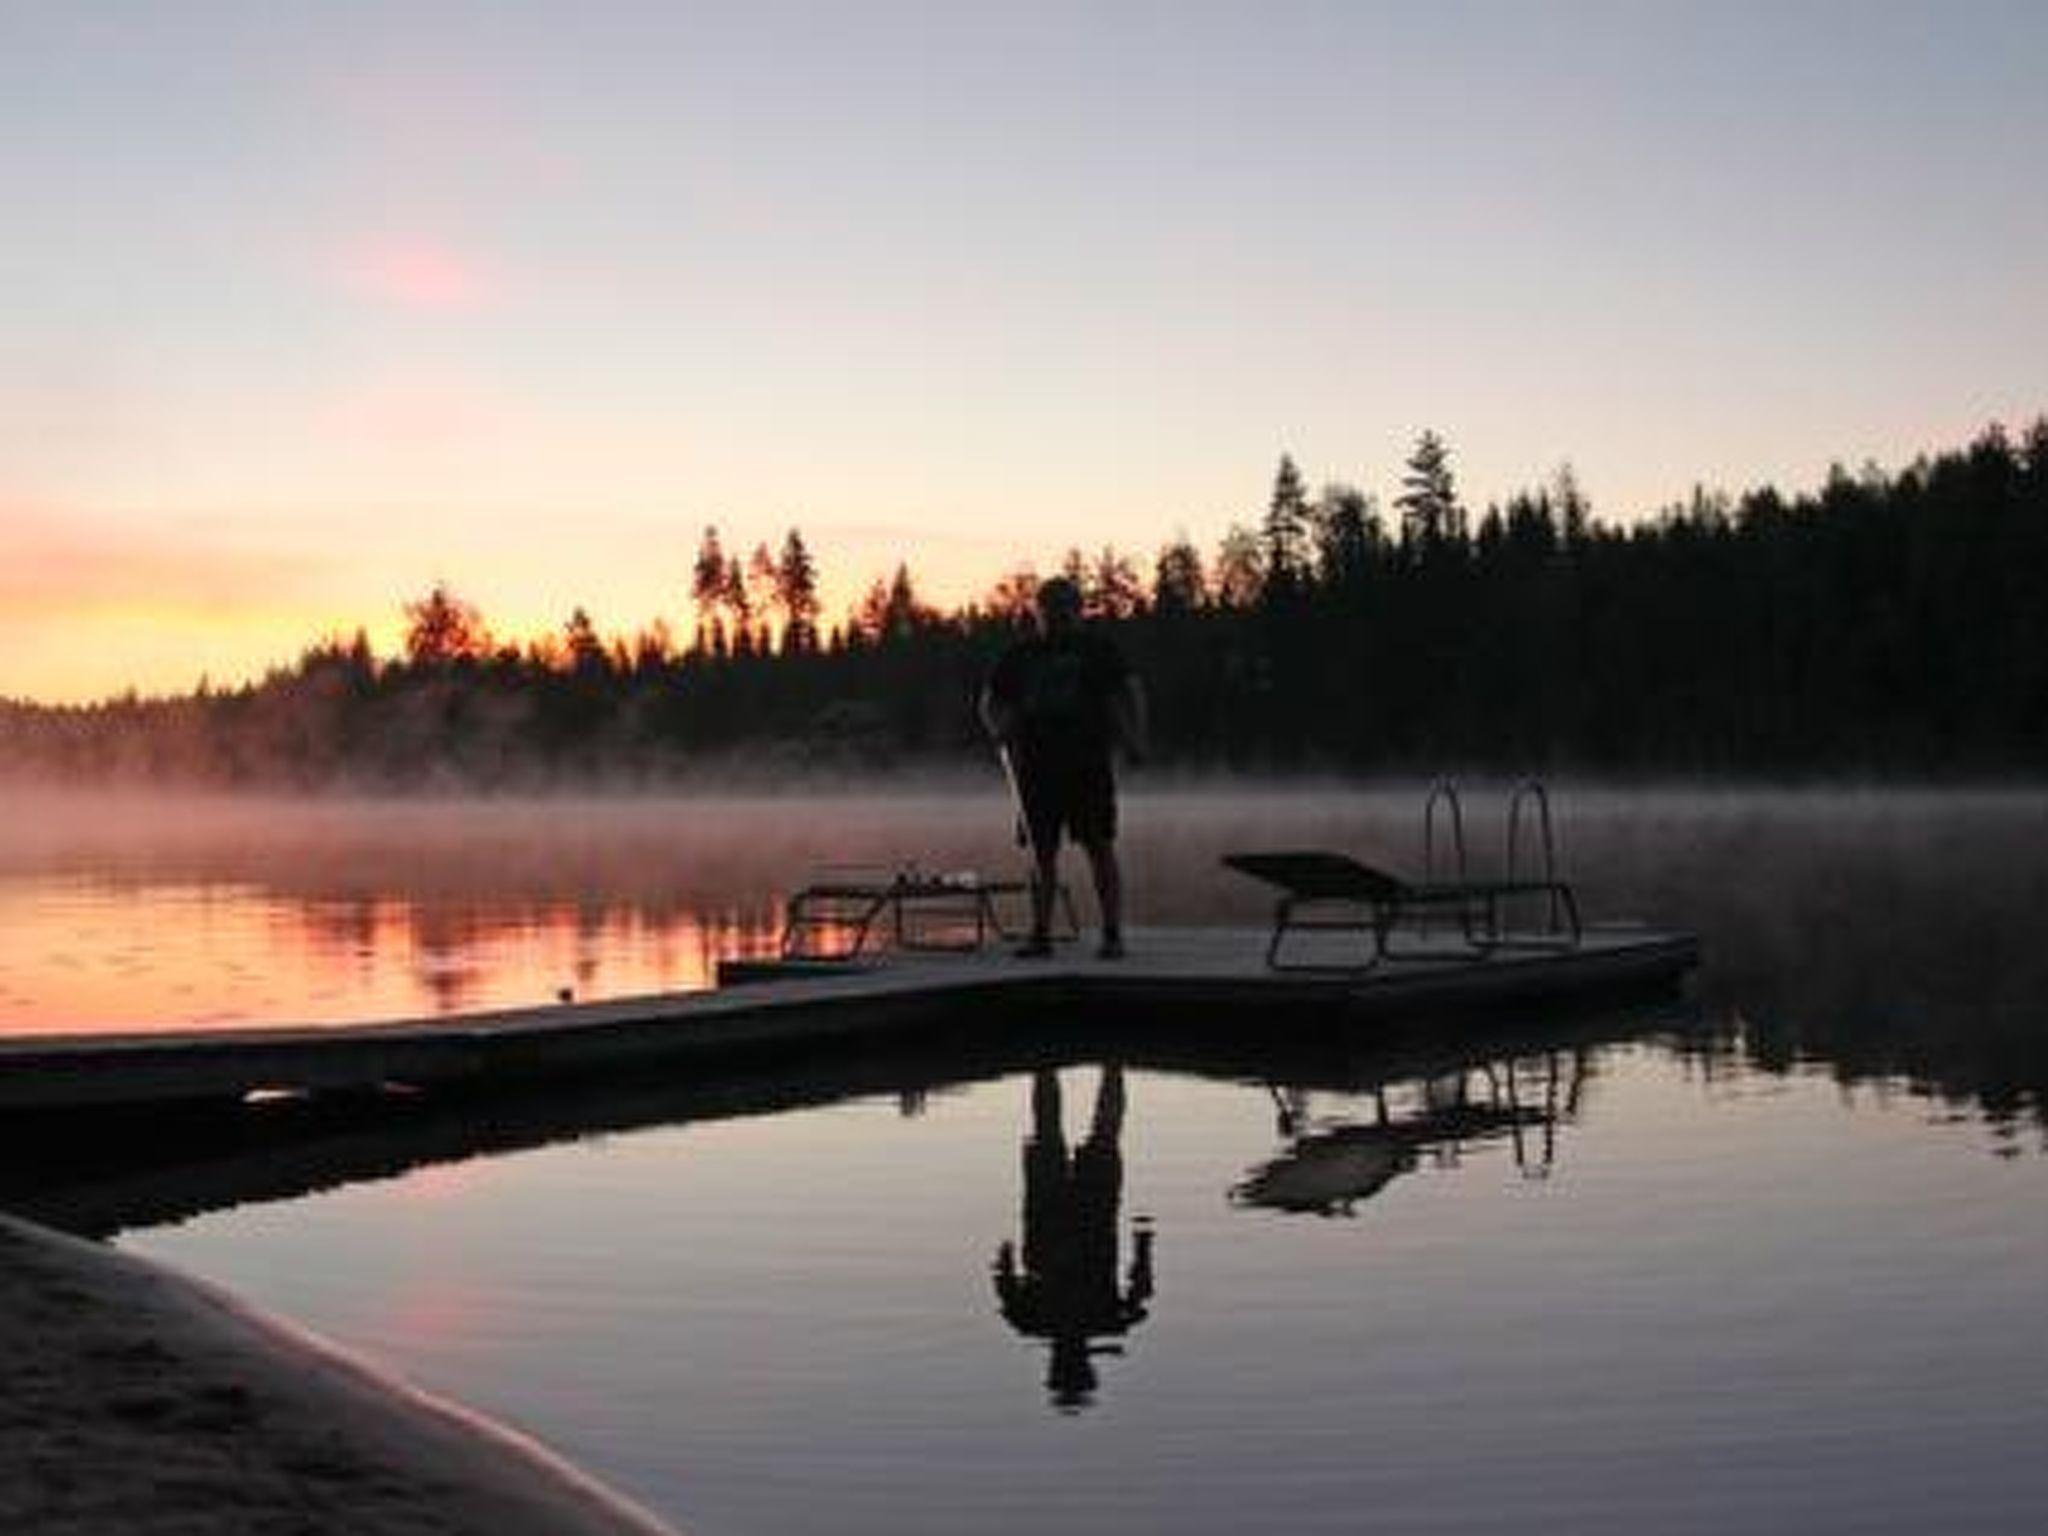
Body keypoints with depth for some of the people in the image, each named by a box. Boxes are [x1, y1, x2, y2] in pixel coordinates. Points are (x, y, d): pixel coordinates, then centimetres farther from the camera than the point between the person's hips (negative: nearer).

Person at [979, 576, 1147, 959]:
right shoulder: (1018, 656, 14)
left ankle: (1112, 935, -4)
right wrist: (1000, 730, -3)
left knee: (1100, 848, -6)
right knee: (1042, 853, 5)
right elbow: (990, 703, 18)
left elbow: (1130, 693, 2)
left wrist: (1135, 738, -14)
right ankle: (1040, 935, 11)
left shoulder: (1098, 649, 7)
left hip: (1089, 765, -3)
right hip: (1036, 766, 3)